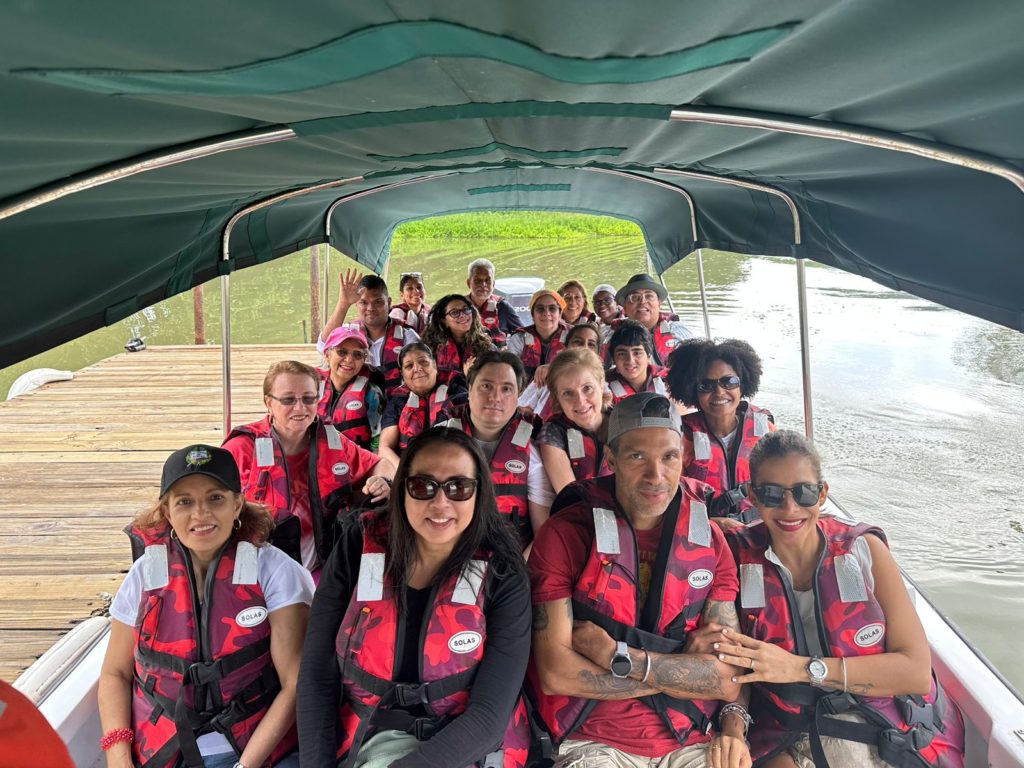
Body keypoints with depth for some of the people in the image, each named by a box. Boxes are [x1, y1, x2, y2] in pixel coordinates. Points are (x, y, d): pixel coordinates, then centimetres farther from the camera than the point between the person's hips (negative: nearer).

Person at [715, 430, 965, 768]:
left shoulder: (863, 548, -3)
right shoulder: (738, 555, -4)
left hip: (896, 734, 3)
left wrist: (803, 668, -17)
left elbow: (917, 671, -8)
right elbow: (733, 663, 0)